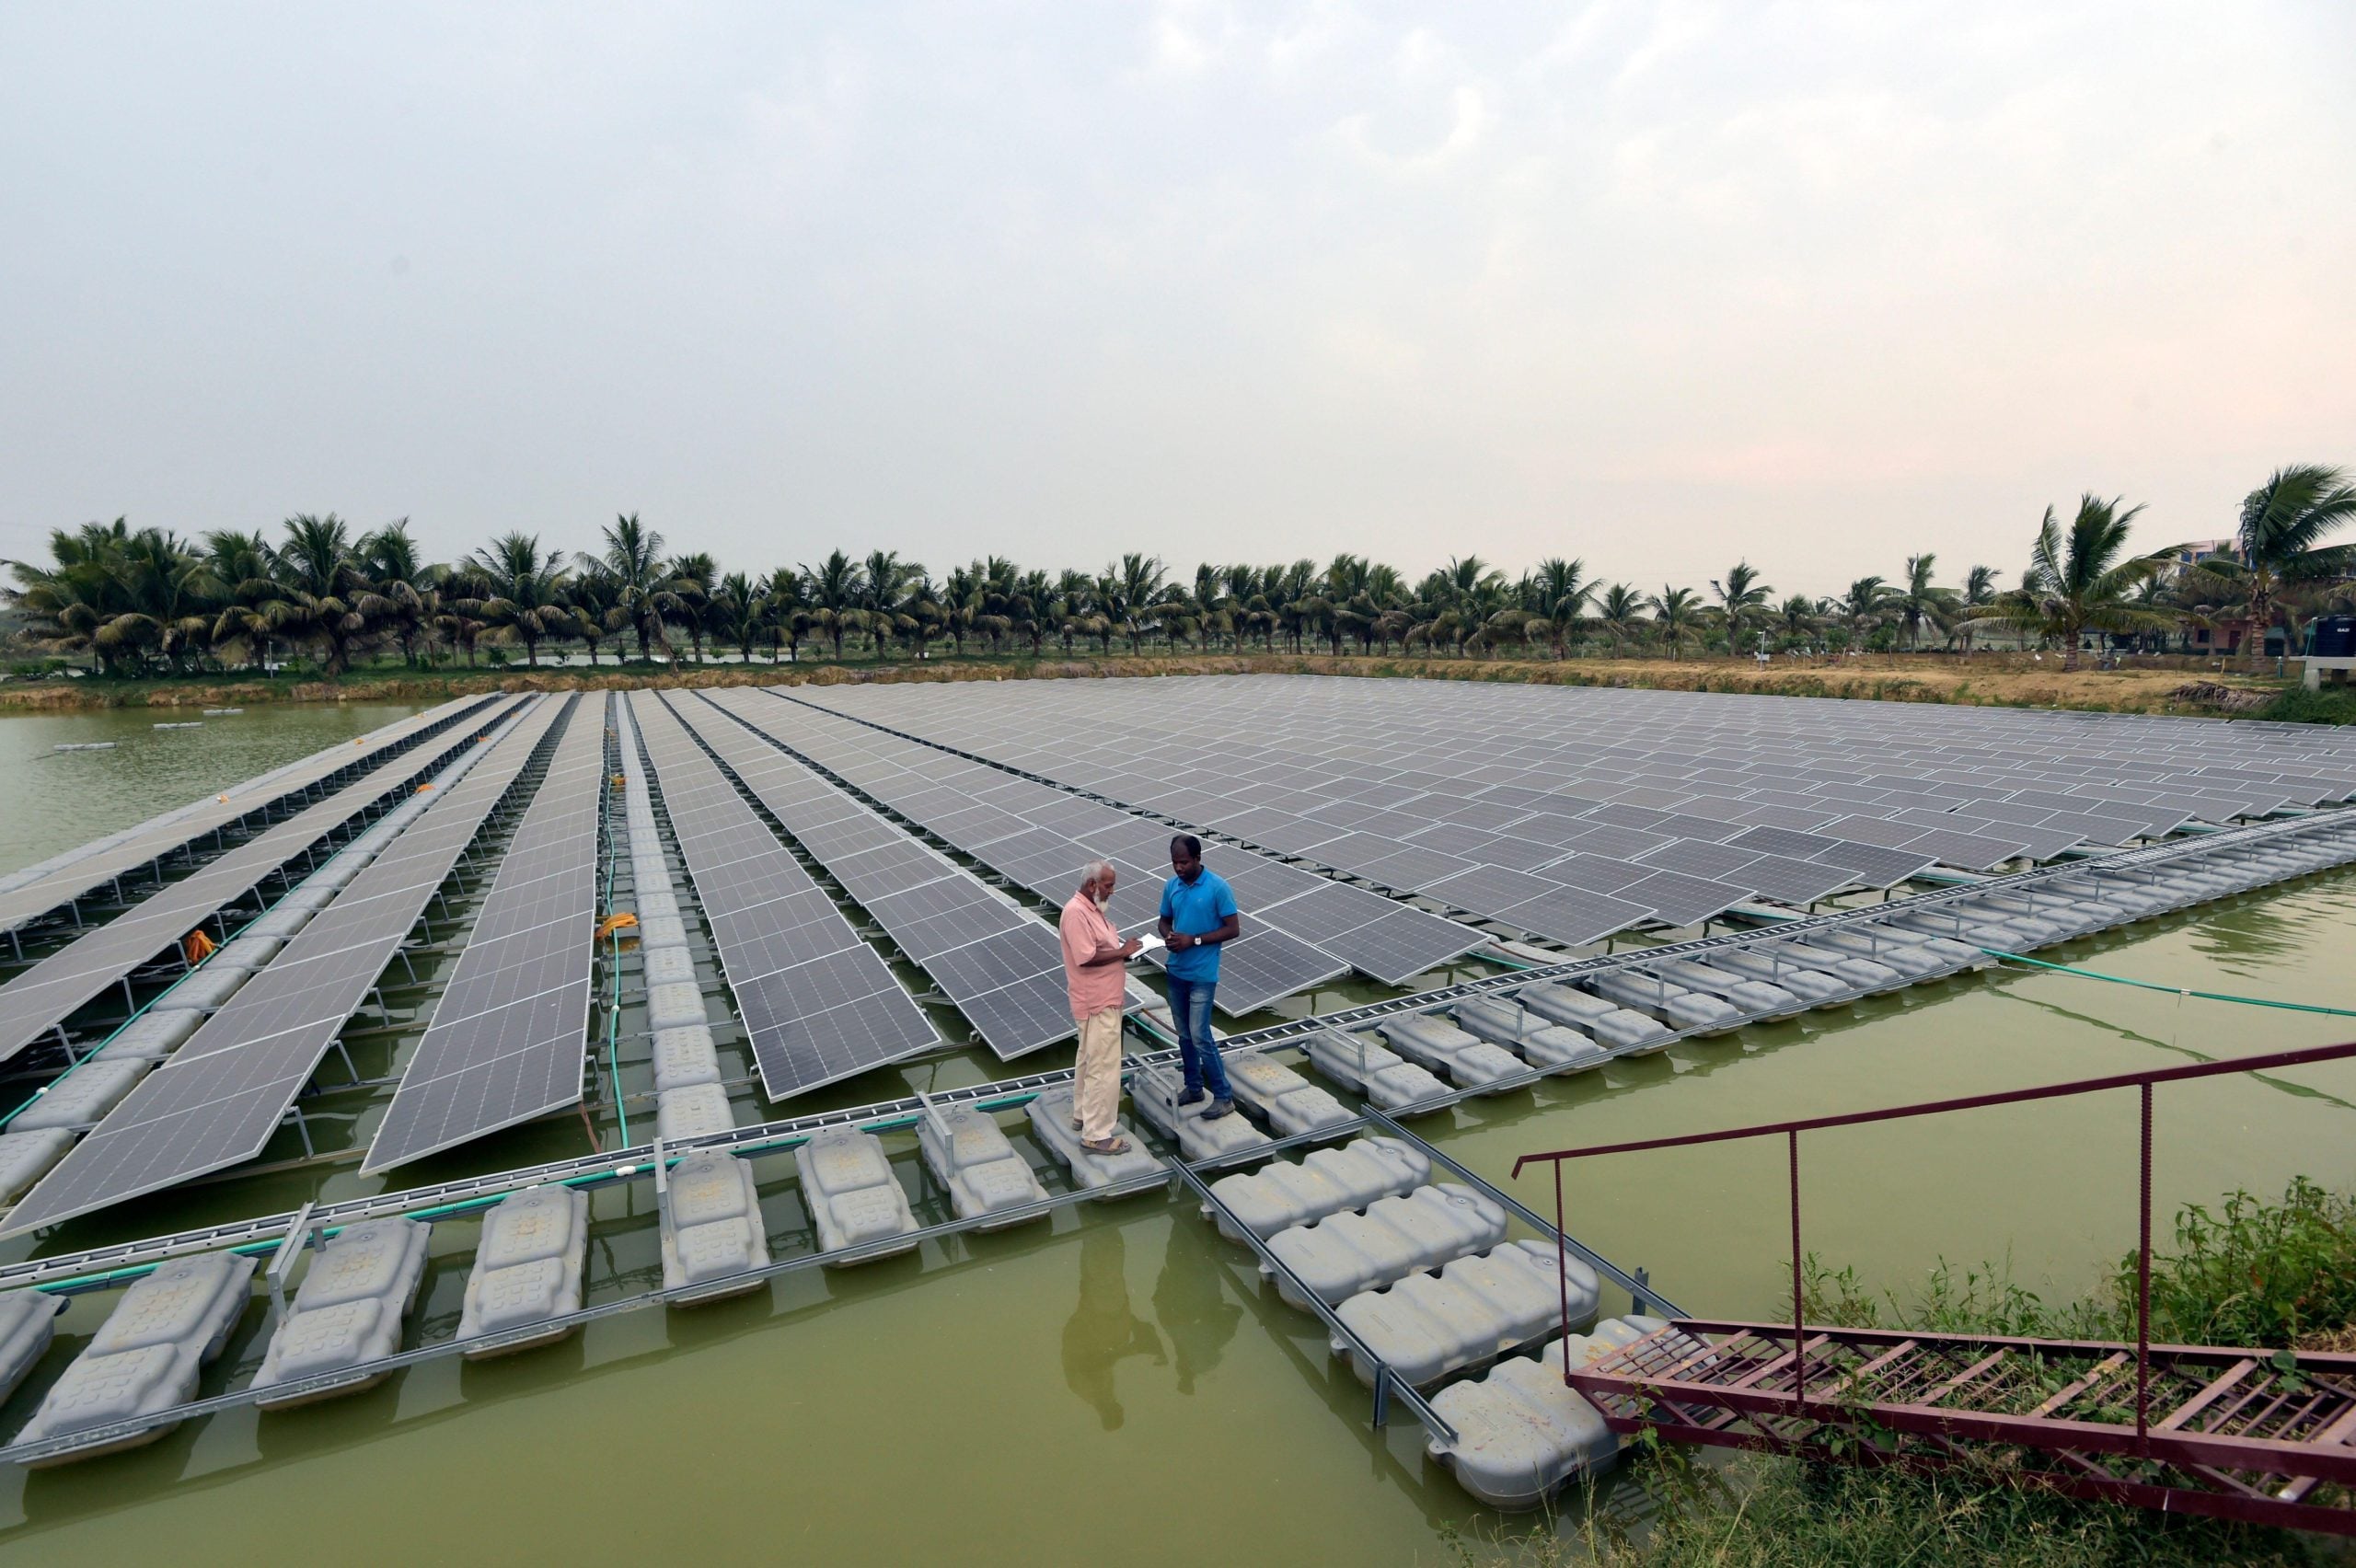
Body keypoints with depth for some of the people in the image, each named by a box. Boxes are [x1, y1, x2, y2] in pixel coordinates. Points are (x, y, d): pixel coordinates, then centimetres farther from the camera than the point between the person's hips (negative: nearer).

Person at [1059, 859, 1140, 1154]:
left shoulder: (1092, 909, 11)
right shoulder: (1076, 913, -21)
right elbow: (1086, 958, -27)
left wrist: (1124, 950, 3)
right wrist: (1122, 952, -18)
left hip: (1103, 1000, 11)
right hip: (1098, 1003, -11)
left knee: (1089, 1061, 21)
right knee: (1104, 1068, -6)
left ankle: (1082, 1116, 35)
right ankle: (1096, 1136, 1)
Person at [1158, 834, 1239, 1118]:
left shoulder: (1218, 887, -14)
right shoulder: (1170, 886, 2)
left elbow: (1233, 929, -12)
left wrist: (1194, 940, -20)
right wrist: (1168, 935, -10)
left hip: (1202, 974, -6)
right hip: (1176, 972, 6)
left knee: (1199, 1035, -6)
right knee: (1184, 1034, 14)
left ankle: (1224, 1097, 7)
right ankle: (1194, 1087, 30)